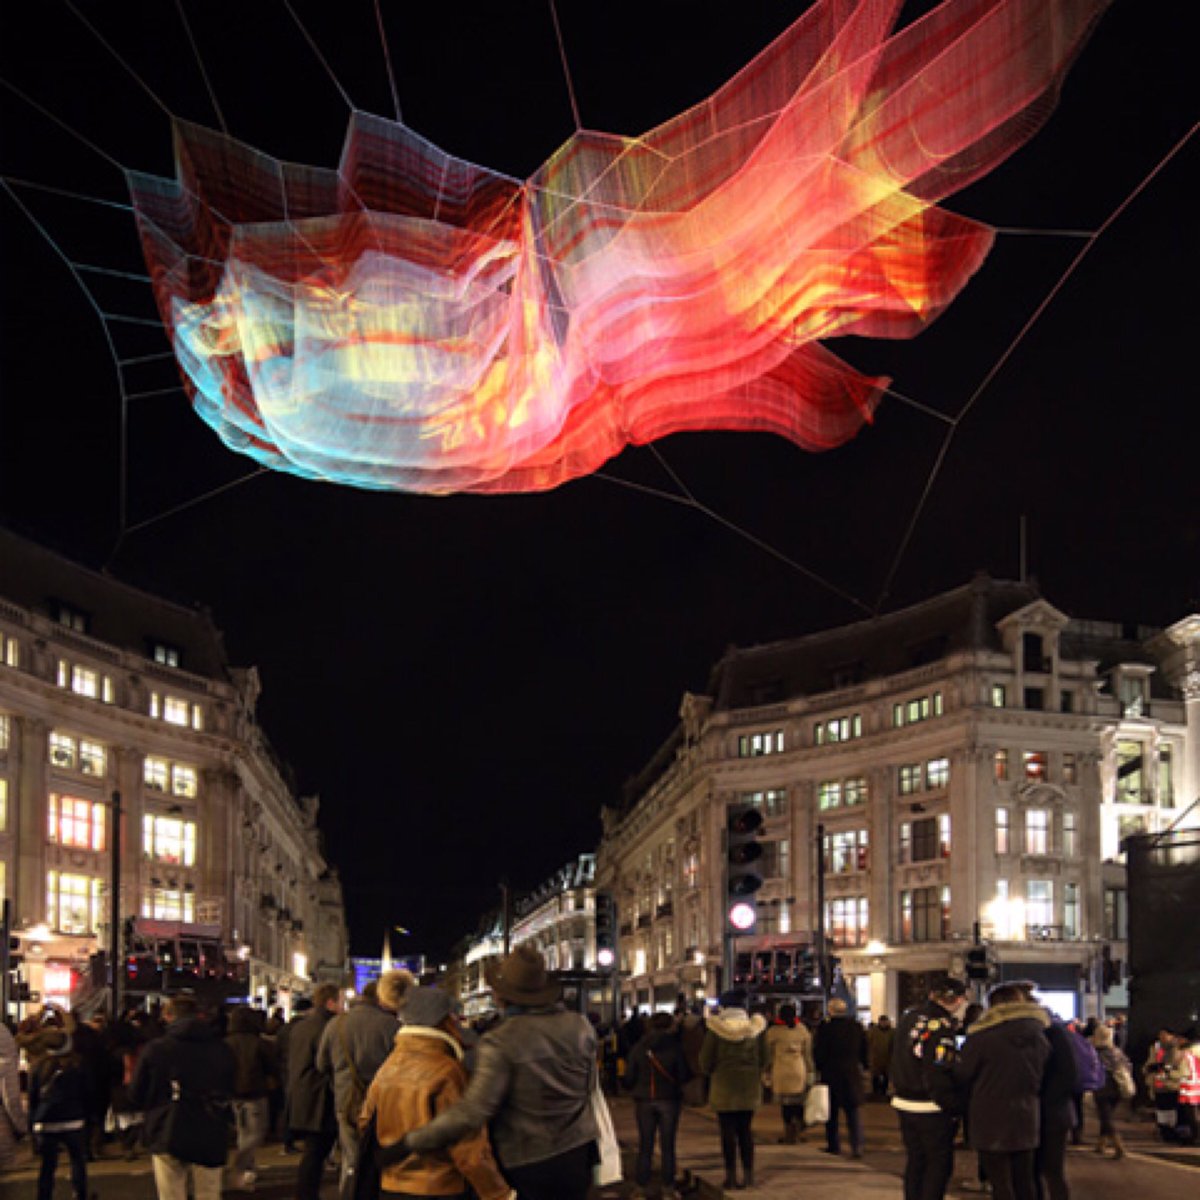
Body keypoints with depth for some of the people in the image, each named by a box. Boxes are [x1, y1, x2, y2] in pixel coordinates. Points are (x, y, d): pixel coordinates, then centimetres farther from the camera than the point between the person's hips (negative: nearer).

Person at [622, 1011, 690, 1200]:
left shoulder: (638, 1049, -4)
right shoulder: (675, 1048, -9)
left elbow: (629, 1079, -1)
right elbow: (684, 1076, -6)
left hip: (644, 1101, 1)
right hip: (669, 1100, -1)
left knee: (645, 1147, 8)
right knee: (668, 1147, 6)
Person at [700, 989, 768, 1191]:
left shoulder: (716, 1030, -9)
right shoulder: (755, 1029, 0)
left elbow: (706, 1061, -3)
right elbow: (764, 1059, 7)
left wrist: (711, 1073, 18)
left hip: (724, 1086, -3)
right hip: (750, 1087, 3)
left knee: (728, 1132, 2)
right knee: (745, 1131, 11)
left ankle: (731, 1176, 3)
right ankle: (748, 1174, 10)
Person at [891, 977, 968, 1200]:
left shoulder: (908, 1019, 9)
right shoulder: (941, 1026, -19)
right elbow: (939, 1077, -22)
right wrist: (954, 1107, -15)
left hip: (904, 1104, 8)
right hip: (931, 1110, -8)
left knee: (914, 1161, 17)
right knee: (939, 1164, 1)